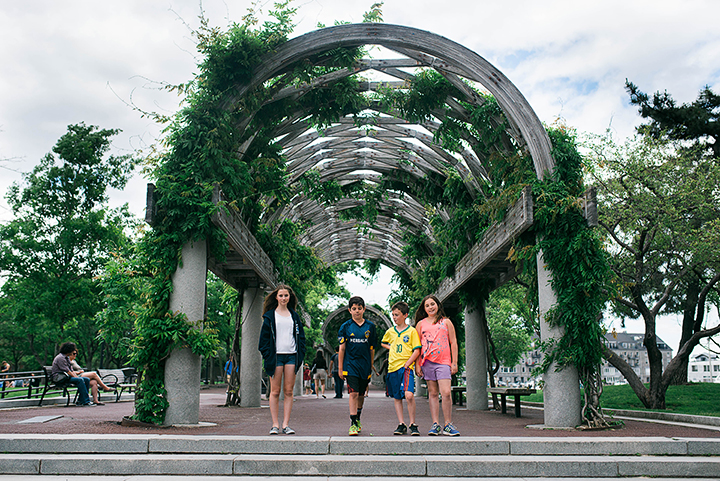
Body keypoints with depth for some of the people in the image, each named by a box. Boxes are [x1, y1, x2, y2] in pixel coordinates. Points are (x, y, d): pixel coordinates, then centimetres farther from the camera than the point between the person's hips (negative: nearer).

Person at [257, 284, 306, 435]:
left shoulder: (294, 316, 14)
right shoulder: (270, 315, 6)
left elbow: (301, 336, 14)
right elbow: (264, 337, 3)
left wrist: (300, 356, 4)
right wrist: (267, 355, -6)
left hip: (291, 356, 2)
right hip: (276, 356, -2)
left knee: (289, 391, 0)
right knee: (275, 391, -1)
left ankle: (286, 424, 3)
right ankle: (275, 424, 4)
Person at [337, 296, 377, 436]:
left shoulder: (370, 326, 6)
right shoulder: (346, 326, 0)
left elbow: (372, 349, 12)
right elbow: (341, 348, 1)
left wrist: (371, 366, 12)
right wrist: (340, 368, -1)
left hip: (365, 365, 3)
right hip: (351, 365, -3)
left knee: (361, 394, 13)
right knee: (353, 393, -12)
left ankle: (358, 419, 33)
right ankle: (353, 424, -9)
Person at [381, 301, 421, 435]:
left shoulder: (412, 331, -1)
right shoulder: (390, 331, 12)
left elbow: (417, 351, -5)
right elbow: (383, 343, 32)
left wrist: (406, 364, -13)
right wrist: (391, 348, 12)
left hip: (406, 367, -5)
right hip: (392, 368, 5)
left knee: (409, 395, -19)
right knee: (396, 397, 7)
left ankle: (412, 425, -7)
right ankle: (401, 424, 14)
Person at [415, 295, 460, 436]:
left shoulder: (446, 322, 10)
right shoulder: (421, 324, 12)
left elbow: (453, 343, 9)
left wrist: (454, 362, 3)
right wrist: (417, 364, 6)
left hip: (443, 362, -2)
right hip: (427, 362, 2)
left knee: (446, 393, -12)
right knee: (432, 393, 4)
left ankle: (448, 425, -2)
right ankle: (435, 424, 8)